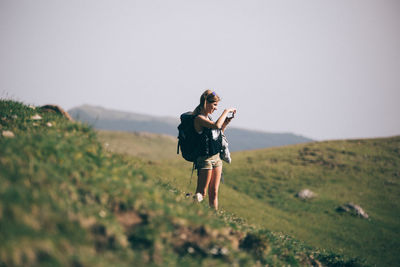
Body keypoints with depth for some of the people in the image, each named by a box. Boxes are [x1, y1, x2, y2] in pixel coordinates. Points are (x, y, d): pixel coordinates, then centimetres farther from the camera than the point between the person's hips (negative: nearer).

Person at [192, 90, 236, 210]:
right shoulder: (199, 118, -16)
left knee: (214, 193, 9)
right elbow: (216, 125, -32)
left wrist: (224, 124, 8)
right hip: (205, 159, -9)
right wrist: (226, 111, -20)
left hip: (216, 157, 9)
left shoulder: (207, 117, 12)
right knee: (201, 193, -9)